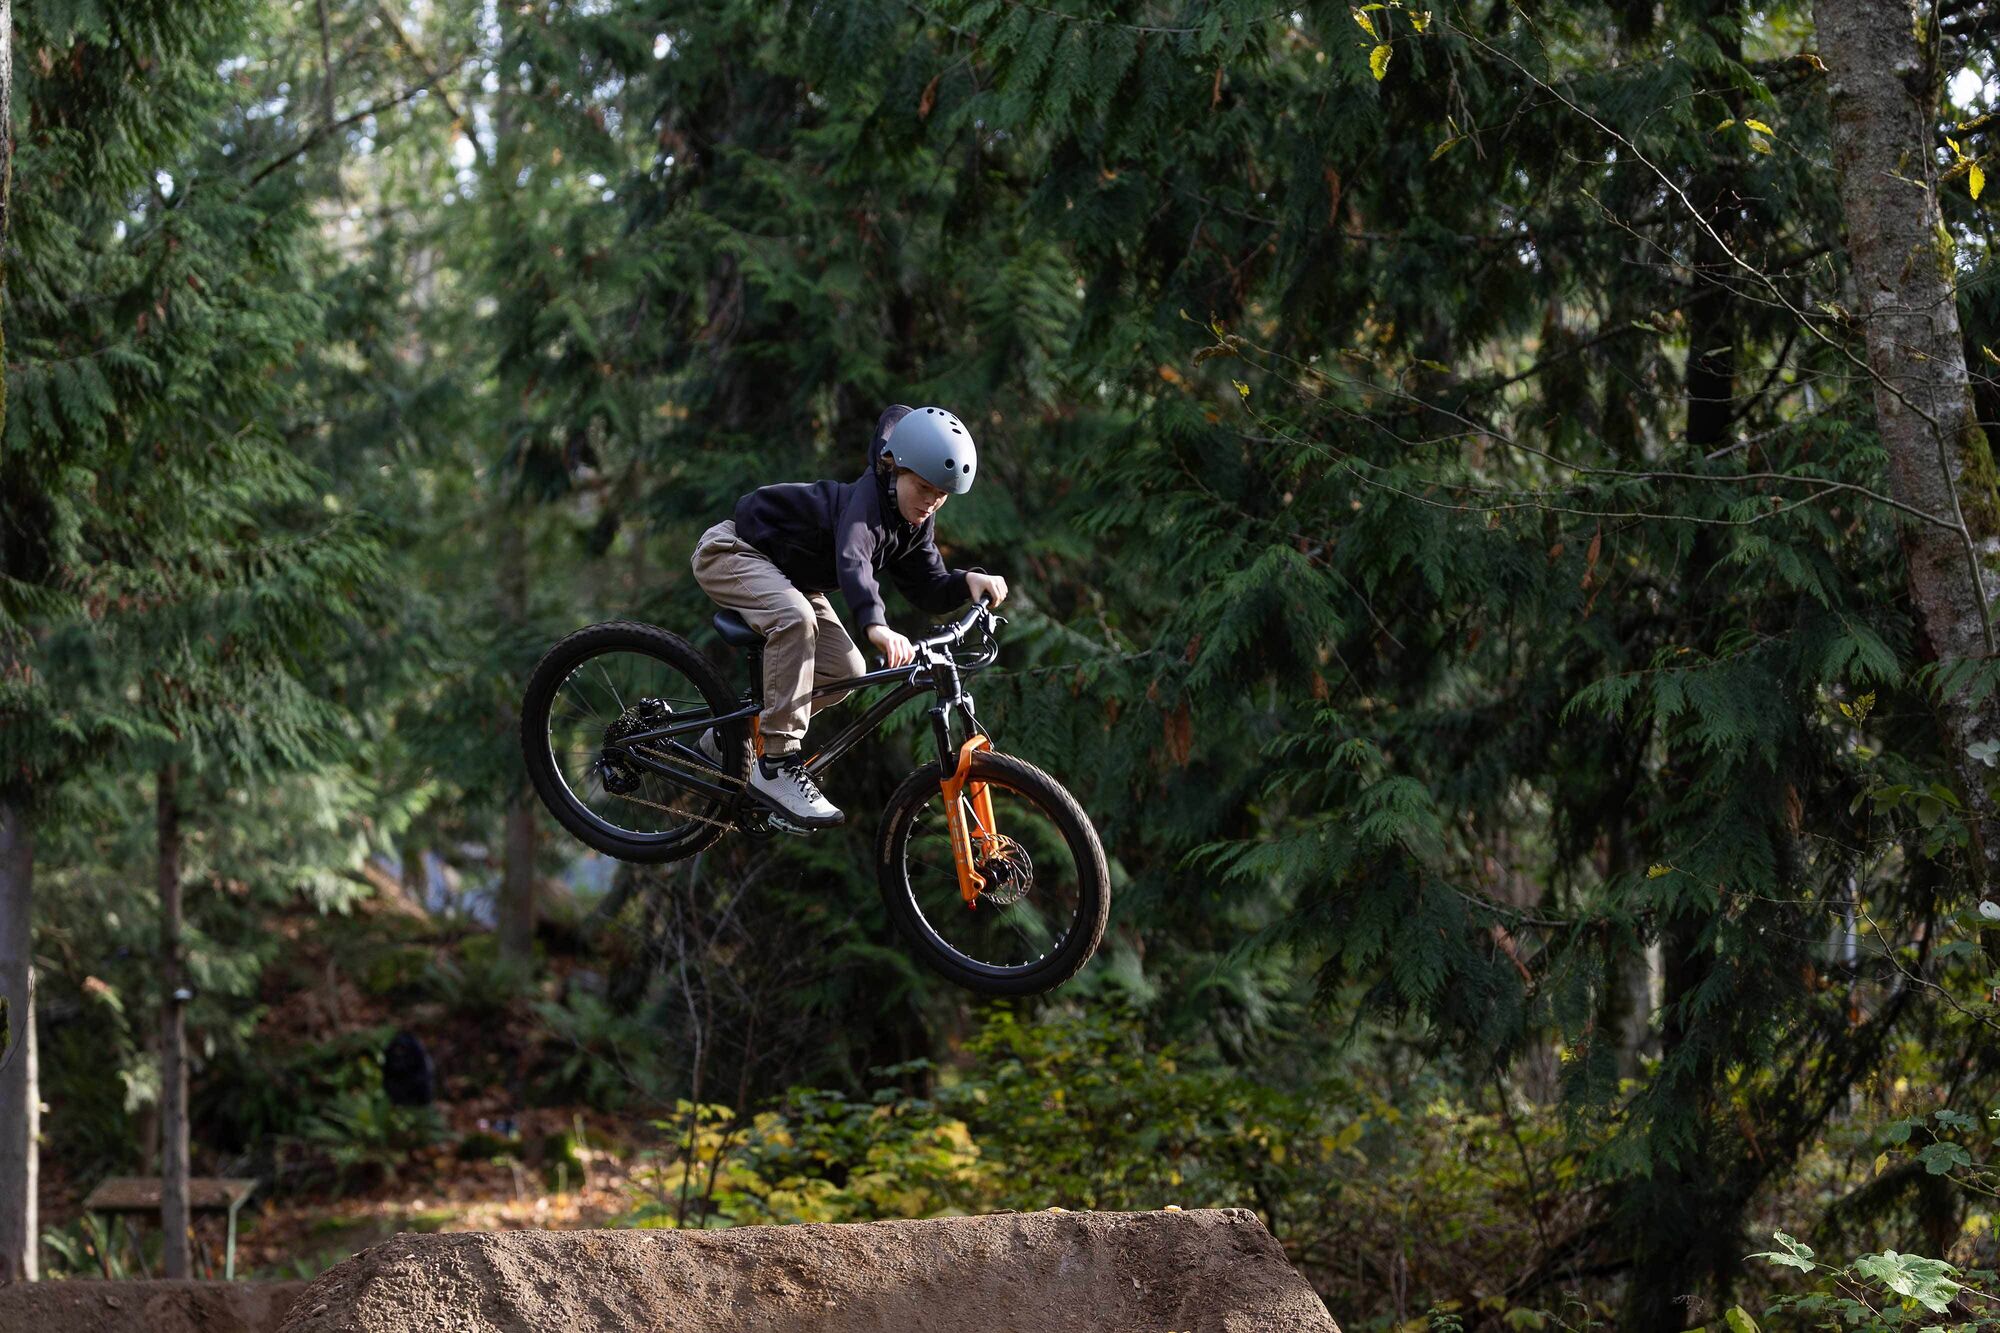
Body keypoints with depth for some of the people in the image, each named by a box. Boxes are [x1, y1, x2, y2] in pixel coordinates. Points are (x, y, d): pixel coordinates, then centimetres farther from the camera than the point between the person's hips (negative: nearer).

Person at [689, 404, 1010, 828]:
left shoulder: (915, 523, -4)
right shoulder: (866, 497, -32)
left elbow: (929, 592, -2)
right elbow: (852, 561, -50)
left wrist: (968, 581, -24)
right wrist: (876, 625, -66)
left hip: (786, 575, 10)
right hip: (732, 552, -9)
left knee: (844, 669, -4)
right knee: (795, 617, -37)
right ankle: (777, 765, -31)